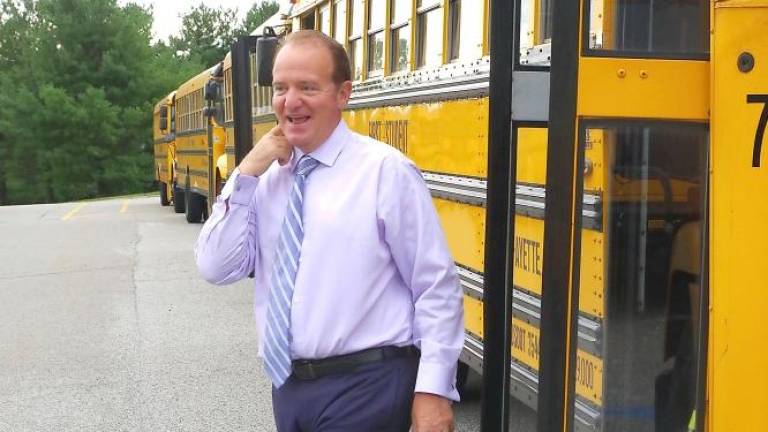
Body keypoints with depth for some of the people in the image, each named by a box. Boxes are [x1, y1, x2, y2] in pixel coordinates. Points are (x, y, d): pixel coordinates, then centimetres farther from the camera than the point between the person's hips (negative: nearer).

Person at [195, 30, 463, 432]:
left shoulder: (385, 170, -11)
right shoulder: (266, 178, 5)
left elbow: (437, 289, -10)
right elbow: (216, 268, 2)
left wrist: (433, 389, -12)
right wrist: (246, 174, -6)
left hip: (365, 386, -5)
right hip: (288, 383, 6)